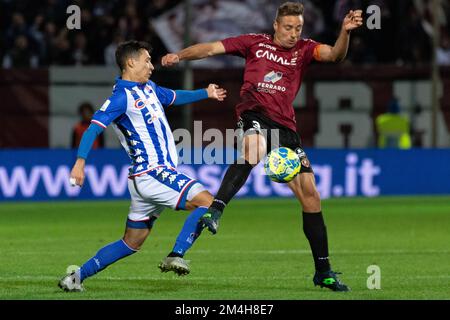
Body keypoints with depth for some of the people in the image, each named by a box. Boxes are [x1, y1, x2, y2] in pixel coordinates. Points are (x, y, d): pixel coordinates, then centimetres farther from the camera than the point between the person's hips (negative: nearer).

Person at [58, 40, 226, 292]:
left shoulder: (149, 88, 16)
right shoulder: (122, 96, -12)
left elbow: (175, 97, 37)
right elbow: (94, 127, -21)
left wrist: (206, 93, 31)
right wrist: (80, 162, -33)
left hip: (161, 172, 10)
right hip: (151, 173, -10)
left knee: (132, 243, 14)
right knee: (207, 202, -20)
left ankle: (77, 277, 18)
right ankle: (176, 257, -23)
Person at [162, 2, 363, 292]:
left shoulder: (304, 49, 12)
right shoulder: (256, 43, 9)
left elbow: (334, 55, -6)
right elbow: (213, 48, 7)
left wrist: (345, 32, -25)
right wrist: (180, 56, -6)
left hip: (285, 124, 3)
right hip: (254, 113, -3)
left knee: (310, 194, 1)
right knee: (254, 146, -41)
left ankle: (323, 271, 11)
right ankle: (215, 210, -45)